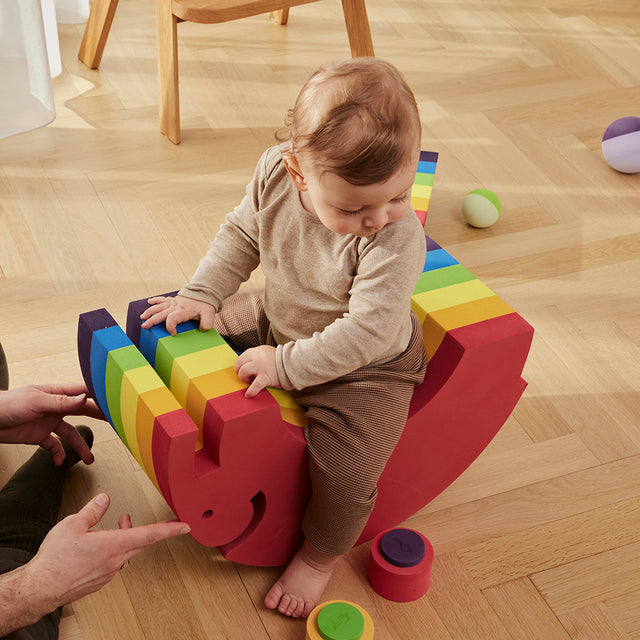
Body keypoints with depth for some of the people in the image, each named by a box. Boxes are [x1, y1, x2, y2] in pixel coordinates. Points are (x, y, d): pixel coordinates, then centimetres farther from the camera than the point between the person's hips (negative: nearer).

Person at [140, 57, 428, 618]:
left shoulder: (398, 239, -36)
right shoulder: (275, 173, -21)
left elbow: (367, 331, -34)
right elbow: (242, 235, -1)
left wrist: (287, 365, -29)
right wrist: (203, 294, -6)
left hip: (364, 366, -5)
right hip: (278, 321, 6)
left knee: (346, 470, -18)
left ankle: (320, 553, 15)